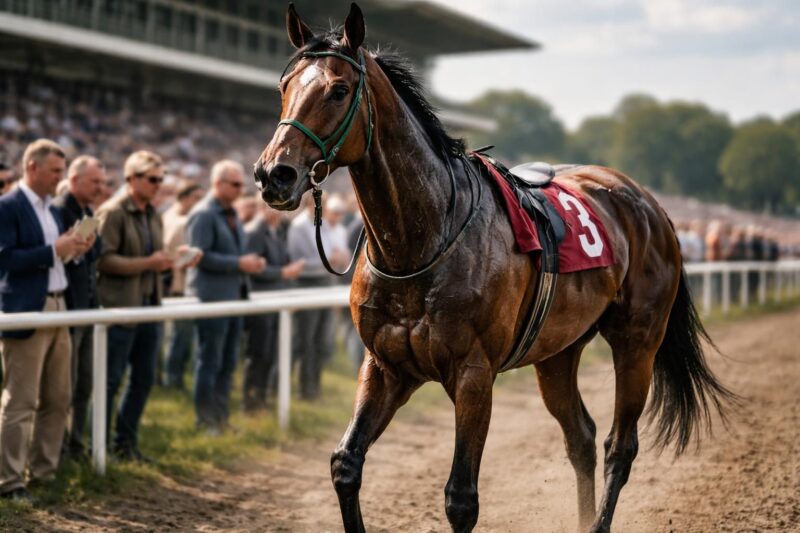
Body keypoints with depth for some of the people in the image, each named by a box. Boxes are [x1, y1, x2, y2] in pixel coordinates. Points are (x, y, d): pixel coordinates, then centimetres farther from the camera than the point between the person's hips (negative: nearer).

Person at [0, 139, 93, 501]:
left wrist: (74, 248, 3)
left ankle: (44, 471, 23)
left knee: (57, 399, 12)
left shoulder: (51, 209, 16)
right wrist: (53, 250, -20)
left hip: (57, 309, 9)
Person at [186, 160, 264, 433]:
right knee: (209, 362, -2)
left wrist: (252, 262, 10)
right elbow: (201, 256, -19)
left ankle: (220, 417, 20)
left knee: (227, 364, 12)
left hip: (233, 296, 9)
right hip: (212, 296, -9)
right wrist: (239, 263, -21)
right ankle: (205, 421, 5)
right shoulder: (203, 214, -11)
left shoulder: (232, 215, 17)